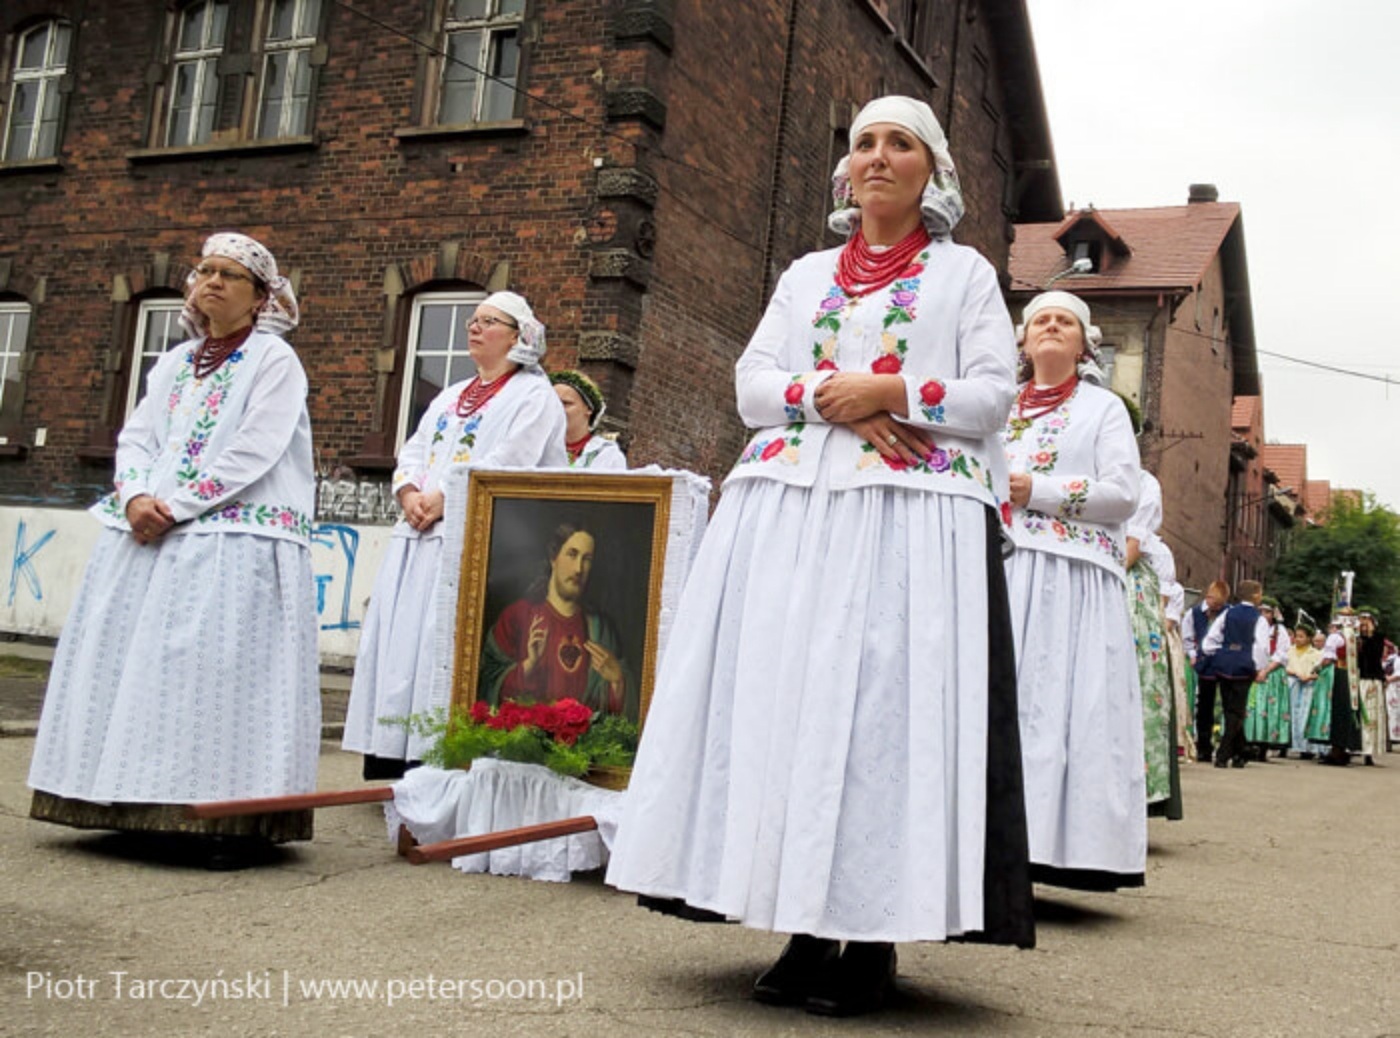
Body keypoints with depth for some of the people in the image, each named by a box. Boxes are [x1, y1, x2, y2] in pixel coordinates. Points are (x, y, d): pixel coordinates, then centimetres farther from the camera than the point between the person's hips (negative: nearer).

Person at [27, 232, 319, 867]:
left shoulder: (274, 360, -1)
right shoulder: (174, 362, 20)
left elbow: (254, 452, -12)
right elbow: (136, 438, 12)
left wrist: (176, 506, -15)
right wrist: (137, 498, -9)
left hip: (236, 541, -7)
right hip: (152, 536, 7)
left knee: (221, 666, -12)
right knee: (136, 663, 4)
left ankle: (233, 817, -9)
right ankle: (141, 804, 11)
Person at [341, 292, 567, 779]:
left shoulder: (533, 395, 1)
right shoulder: (450, 396, 26)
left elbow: (508, 463, -12)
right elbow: (412, 451, 18)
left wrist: (443, 499, -14)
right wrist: (409, 494, -3)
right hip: (420, 536, 8)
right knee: (397, 640, 1)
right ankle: (391, 756, 3)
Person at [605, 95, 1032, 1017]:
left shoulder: (966, 273, 14)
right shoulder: (805, 274, 22)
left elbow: (993, 395, 2)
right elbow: (753, 383, 11)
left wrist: (888, 394, -11)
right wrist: (834, 403, -7)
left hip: (914, 513, -3)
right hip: (793, 508, 4)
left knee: (886, 705, -11)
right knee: (785, 698, -4)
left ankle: (875, 937, -5)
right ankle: (806, 926, 2)